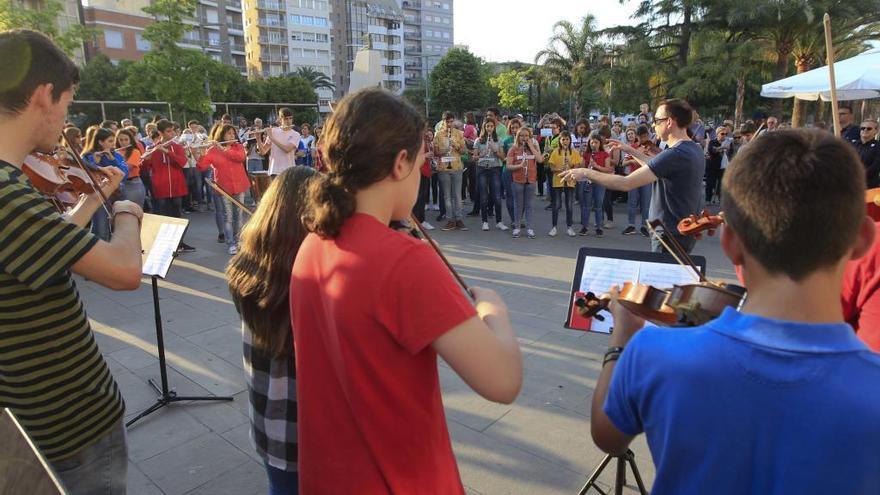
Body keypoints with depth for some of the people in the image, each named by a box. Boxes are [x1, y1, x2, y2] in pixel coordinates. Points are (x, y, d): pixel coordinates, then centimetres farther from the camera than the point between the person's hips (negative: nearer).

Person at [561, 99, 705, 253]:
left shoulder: (675, 154, -26)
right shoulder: (695, 149, 6)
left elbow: (626, 184, -28)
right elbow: (658, 167, 19)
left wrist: (586, 173, -18)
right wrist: (631, 151, 16)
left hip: (671, 236, -9)